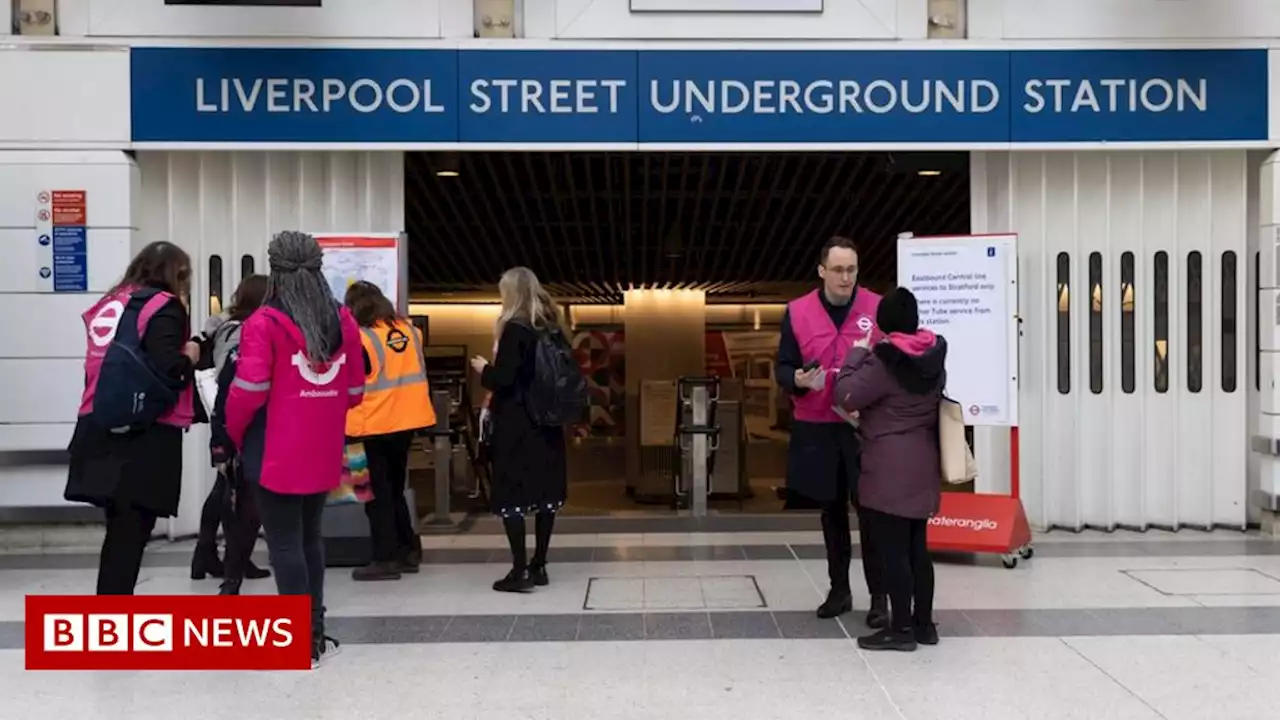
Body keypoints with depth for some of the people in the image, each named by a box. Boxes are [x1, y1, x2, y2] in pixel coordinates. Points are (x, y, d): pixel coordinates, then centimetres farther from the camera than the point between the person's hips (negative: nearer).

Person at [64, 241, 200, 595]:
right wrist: (189, 357, 1)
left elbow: (103, 365, 16)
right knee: (130, 532, -3)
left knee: (121, 528, 16)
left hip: (101, 428, 7)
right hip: (146, 435, -7)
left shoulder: (108, 304, 17)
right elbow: (164, 368, -19)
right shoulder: (164, 306, -5)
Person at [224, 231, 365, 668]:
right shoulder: (343, 321, 4)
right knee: (310, 536, 18)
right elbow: (355, 391, 6)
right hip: (323, 453, 5)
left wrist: (235, 434, 2)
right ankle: (314, 631, 25)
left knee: (284, 543, 3)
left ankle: (302, 642, 6)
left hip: (276, 454, -5)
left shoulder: (264, 323, -11)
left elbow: (248, 391, -16)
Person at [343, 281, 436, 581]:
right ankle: (408, 550, 23)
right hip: (408, 421, 6)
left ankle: (386, 559, 6)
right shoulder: (410, 329, 4)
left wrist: (349, 431, -4)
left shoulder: (361, 339, -14)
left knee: (377, 493, 5)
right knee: (394, 489, 19)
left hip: (376, 426, -6)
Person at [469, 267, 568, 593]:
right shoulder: (553, 328, 8)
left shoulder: (514, 329, -13)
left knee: (511, 495, -2)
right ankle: (538, 566, 16)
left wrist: (483, 369, 1)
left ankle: (520, 571, -3)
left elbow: (503, 379, -18)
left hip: (516, 425, -7)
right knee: (546, 492, 10)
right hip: (546, 421, 7)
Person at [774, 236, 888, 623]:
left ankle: (879, 595, 11)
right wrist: (796, 379, -18)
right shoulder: (797, 312, 1)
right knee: (831, 509, 13)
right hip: (816, 428, 2)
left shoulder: (878, 308, -2)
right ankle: (839, 589, 26)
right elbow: (782, 367, 4)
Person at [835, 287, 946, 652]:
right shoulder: (934, 355, 7)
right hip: (922, 464, 8)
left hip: (889, 467, -8)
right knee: (917, 546, 14)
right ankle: (923, 622, 21)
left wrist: (857, 353, -3)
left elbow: (847, 396, -14)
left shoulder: (883, 360, -16)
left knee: (892, 549, -1)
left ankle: (902, 628, 5)